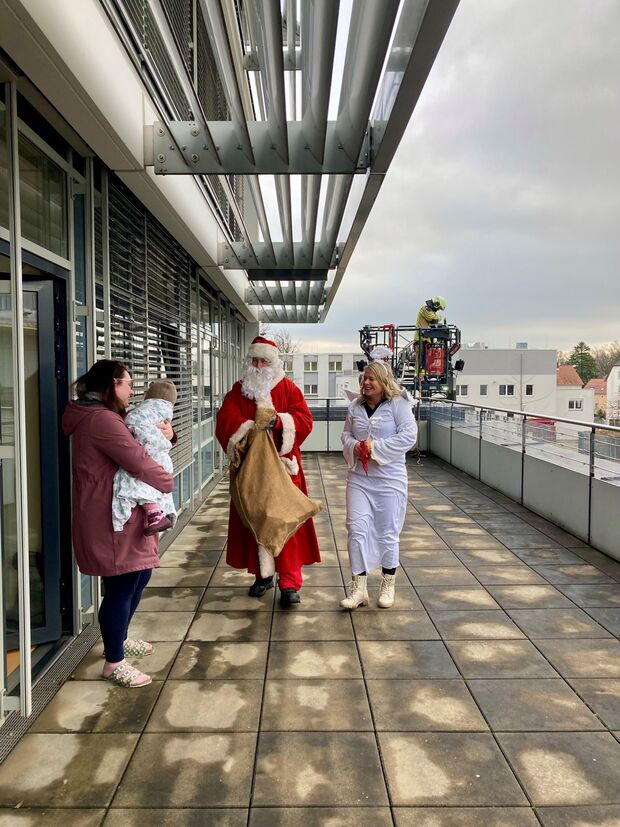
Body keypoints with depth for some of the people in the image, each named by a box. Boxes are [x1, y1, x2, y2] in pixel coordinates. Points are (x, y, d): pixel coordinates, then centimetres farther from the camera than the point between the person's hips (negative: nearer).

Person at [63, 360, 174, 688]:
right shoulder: (101, 419, -21)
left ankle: (118, 639, 40)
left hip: (121, 516, 11)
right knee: (122, 586, -1)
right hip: (110, 520, -11)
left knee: (138, 576, 21)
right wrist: (167, 482, -7)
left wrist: (165, 432, -1)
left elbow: (134, 444, 21)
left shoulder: (99, 417, 15)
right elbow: (139, 463, -26)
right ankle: (114, 663, 15)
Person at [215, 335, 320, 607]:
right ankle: (264, 574, 22)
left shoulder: (288, 388, 4)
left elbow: (304, 419, -6)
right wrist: (249, 428, -22)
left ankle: (289, 582, -2)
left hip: (282, 465, -2)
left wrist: (278, 420, -23)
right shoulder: (238, 390, 10)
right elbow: (225, 419, -5)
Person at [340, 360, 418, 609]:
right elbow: (346, 434, 15)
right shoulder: (355, 406, 8)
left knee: (387, 533, 7)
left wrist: (376, 447, -17)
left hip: (389, 479, -4)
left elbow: (408, 435, -14)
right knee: (357, 529, -1)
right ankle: (359, 588, 10)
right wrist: (354, 447, -8)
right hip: (359, 477, 4)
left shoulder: (398, 404, -6)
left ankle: (388, 586, 27)